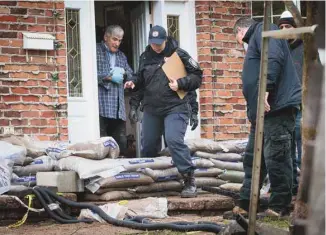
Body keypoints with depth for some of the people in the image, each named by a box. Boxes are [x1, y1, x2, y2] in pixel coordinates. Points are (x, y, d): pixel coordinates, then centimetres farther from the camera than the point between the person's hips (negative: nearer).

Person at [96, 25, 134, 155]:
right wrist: (109, 77, -9)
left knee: (121, 143, 6)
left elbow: (131, 75, 21)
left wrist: (123, 72, 0)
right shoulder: (96, 51, 1)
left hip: (118, 107, 7)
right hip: (101, 106, -7)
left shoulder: (121, 55, 23)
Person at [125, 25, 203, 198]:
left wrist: (180, 83, -18)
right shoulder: (145, 57, 9)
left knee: (174, 140, -23)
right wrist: (134, 83, 2)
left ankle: (189, 180, -16)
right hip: (151, 109, 6)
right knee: (148, 144, 14)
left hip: (175, 108, -6)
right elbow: (142, 79, 23)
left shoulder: (178, 54, -6)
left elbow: (197, 75, -4)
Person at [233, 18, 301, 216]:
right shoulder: (254, 40, 29)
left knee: (276, 157, -7)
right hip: (262, 111, 11)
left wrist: (265, 88, -25)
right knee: (253, 159, 13)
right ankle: (246, 206, 19)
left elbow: (274, 58, -19)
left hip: (277, 107, -11)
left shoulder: (262, 30, 0)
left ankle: (279, 207, -2)